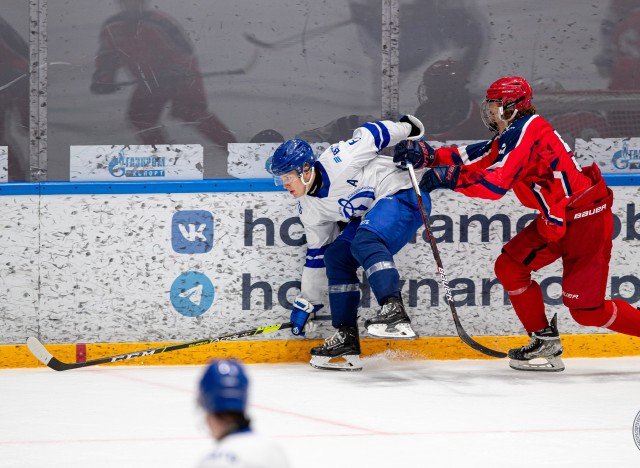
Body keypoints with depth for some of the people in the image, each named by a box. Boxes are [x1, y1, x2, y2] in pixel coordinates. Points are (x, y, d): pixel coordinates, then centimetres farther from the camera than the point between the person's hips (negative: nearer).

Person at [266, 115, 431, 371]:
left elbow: (371, 134, -14)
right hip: (369, 213, 9)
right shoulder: (310, 210, 3)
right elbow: (316, 256, 13)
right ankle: (346, 338, 2)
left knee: (364, 242, -31)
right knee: (336, 257, 1)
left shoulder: (337, 162, -22)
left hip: (401, 196, -9)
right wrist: (306, 304, 16)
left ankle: (395, 313, -47)